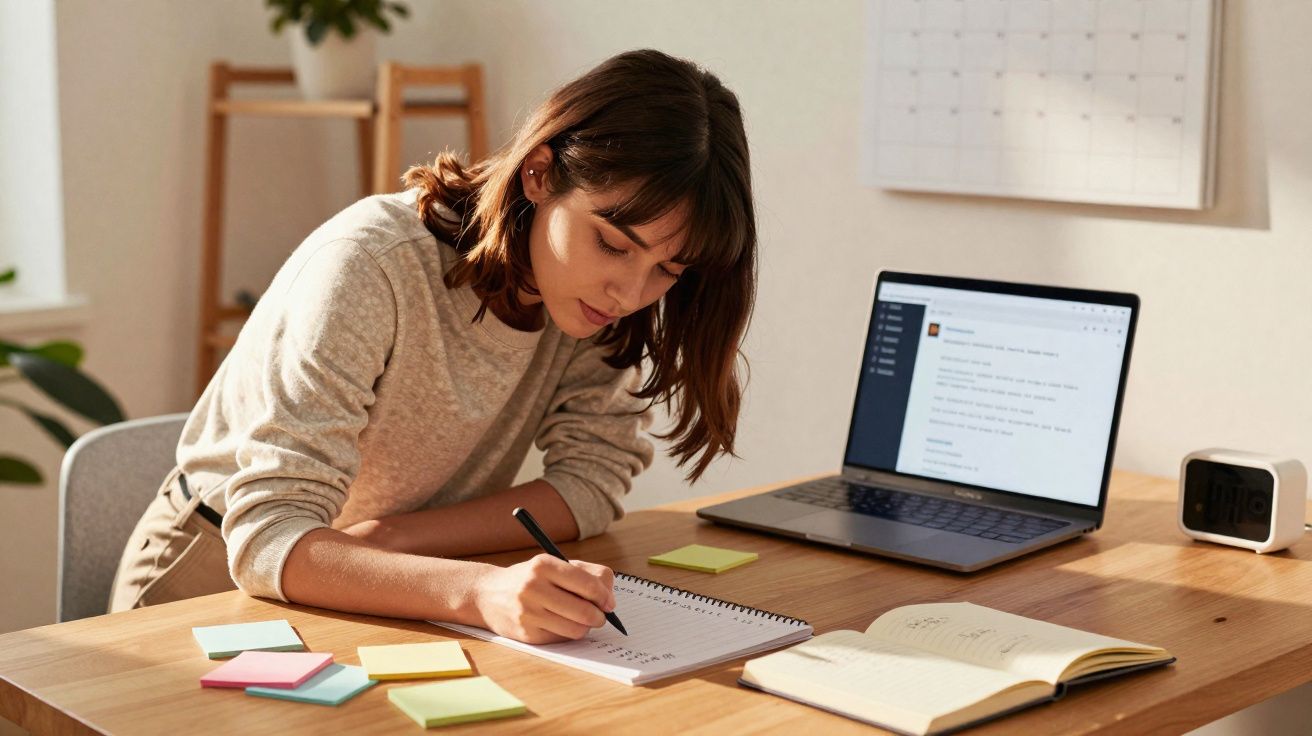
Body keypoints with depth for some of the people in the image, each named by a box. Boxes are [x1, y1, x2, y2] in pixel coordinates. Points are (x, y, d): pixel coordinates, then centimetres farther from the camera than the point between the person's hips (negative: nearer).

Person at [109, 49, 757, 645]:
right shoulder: (368, 266, -27)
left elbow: (593, 481, -11)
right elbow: (266, 538, -33)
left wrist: (388, 537, -25)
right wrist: (481, 590, -50)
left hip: (397, 601, 3)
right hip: (224, 577, -3)